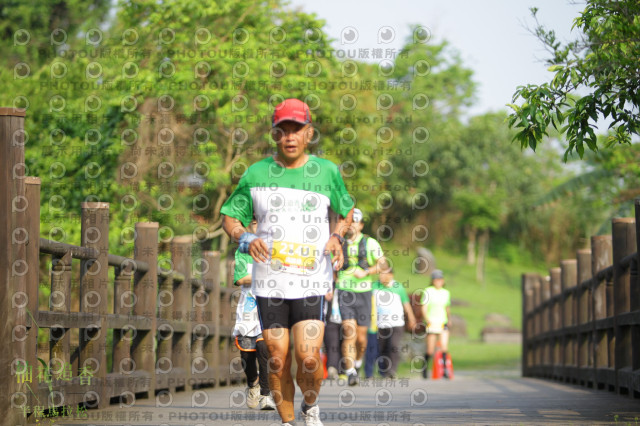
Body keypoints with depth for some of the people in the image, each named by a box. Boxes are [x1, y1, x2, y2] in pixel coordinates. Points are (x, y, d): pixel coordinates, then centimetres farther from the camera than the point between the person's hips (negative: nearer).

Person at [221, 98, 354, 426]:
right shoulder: (256, 174, 4)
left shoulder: (326, 172, 4)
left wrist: (337, 236, -1)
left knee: (308, 357, -13)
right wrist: (245, 239, -10)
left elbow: (346, 212, 19)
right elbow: (229, 217, 11)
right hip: (269, 282, 1)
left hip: (311, 279, -1)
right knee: (278, 361, 0)